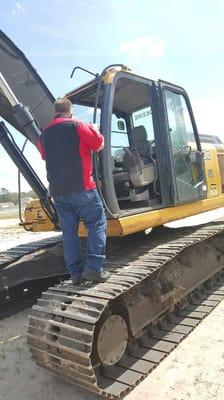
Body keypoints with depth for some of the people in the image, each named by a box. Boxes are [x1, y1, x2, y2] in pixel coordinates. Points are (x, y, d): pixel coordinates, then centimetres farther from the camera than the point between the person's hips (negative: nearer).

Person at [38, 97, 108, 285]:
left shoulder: (44, 134, 14)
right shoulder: (76, 125, -2)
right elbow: (98, 144, 3)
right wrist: (94, 129, 21)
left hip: (58, 190, 6)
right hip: (81, 187, -5)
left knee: (69, 230, 9)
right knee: (97, 224, 3)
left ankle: (76, 273, 9)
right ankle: (94, 268, -6)